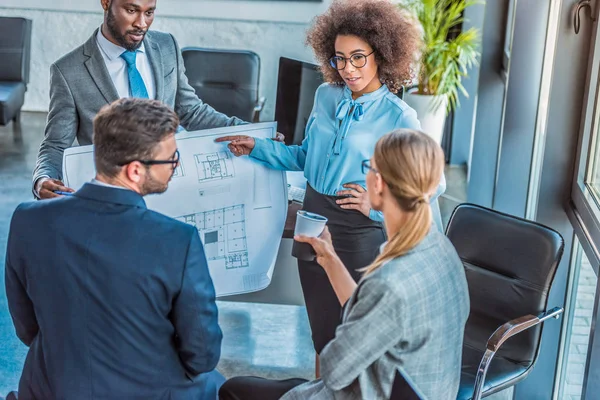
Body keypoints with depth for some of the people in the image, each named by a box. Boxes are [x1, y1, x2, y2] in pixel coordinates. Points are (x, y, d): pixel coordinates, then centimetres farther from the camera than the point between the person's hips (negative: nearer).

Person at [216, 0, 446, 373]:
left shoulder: (399, 117, -13)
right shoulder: (327, 96, 3)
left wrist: (378, 207, -15)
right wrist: (257, 147, 6)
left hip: (359, 234, -5)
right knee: (321, 328, 18)